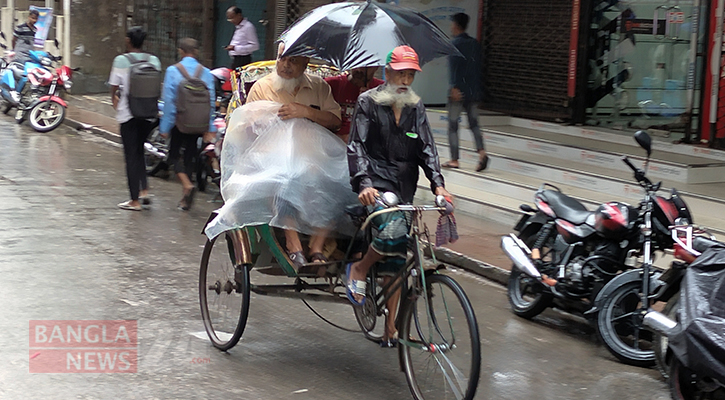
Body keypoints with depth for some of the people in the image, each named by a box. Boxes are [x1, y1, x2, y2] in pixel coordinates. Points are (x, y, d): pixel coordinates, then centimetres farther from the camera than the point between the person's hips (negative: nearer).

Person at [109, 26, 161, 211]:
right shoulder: (154, 61, 2)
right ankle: (144, 189, 11)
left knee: (131, 155, 2)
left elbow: (114, 88, -4)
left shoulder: (121, 61, -9)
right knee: (139, 151, 22)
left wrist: (116, 103, 16)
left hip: (128, 113, -4)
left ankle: (135, 200, 4)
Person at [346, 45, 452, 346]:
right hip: (376, 182, -5)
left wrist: (438, 184, -9)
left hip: (404, 186, 5)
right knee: (392, 232, -32)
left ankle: (390, 327, 12)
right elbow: (356, 146, -10)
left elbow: (426, 148, 8)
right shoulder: (368, 102, -2)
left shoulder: (415, 107, 12)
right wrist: (363, 183, -25)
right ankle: (359, 268, -1)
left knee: (396, 259, 5)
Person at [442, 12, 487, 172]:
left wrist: (454, 87, -22)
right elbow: (477, 66, 16)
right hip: (473, 91, 6)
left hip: (458, 92, -6)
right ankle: (482, 152, -13)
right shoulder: (475, 43, 12)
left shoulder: (454, 43, -7)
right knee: (474, 124, 8)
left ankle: (454, 160, 6)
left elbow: (455, 66, -17)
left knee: (452, 126, 3)